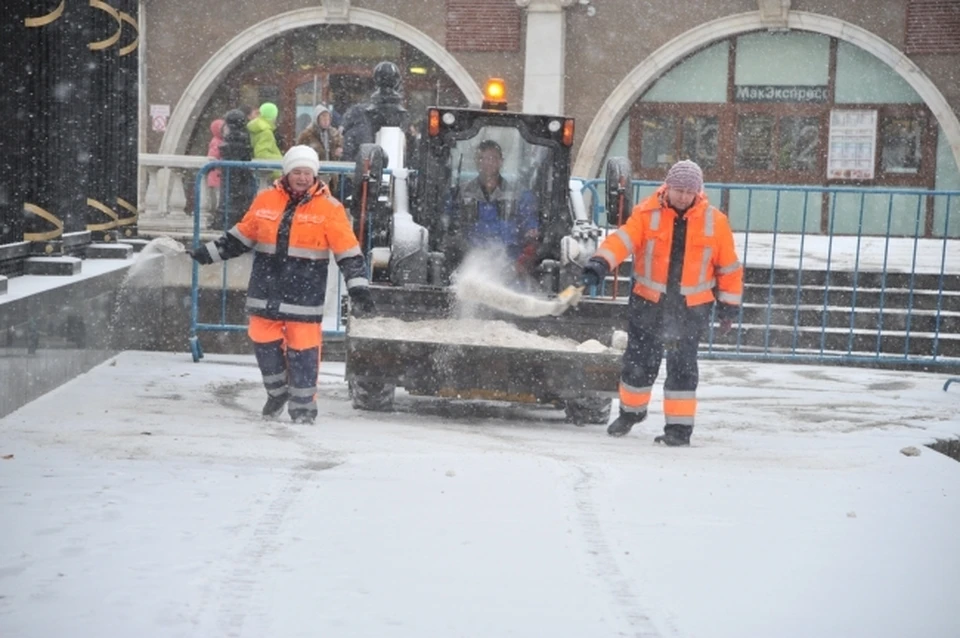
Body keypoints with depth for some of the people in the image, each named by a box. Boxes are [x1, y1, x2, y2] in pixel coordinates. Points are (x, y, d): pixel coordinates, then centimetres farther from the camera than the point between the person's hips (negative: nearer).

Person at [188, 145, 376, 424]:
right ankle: (277, 392, 30)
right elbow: (241, 236, 16)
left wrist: (358, 287, -9)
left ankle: (303, 405, 12)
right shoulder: (266, 200, 5)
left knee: (303, 349, -3)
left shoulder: (329, 208, -3)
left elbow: (348, 252, -3)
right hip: (266, 290, 3)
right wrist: (208, 253, 15)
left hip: (304, 295, -3)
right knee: (264, 343, 8)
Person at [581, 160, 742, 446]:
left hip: (691, 307, 0)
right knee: (639, 360, 9)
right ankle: (631, 411, 32)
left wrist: (728, 306, 6)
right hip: (648, 303, 1)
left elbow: (729, 267, 5)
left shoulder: (714, 222, -3)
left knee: (682, 365, -1)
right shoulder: (647, 214, -7)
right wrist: (600, 264, -37)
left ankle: (680, 426, 8)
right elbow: (622, 240, -19)